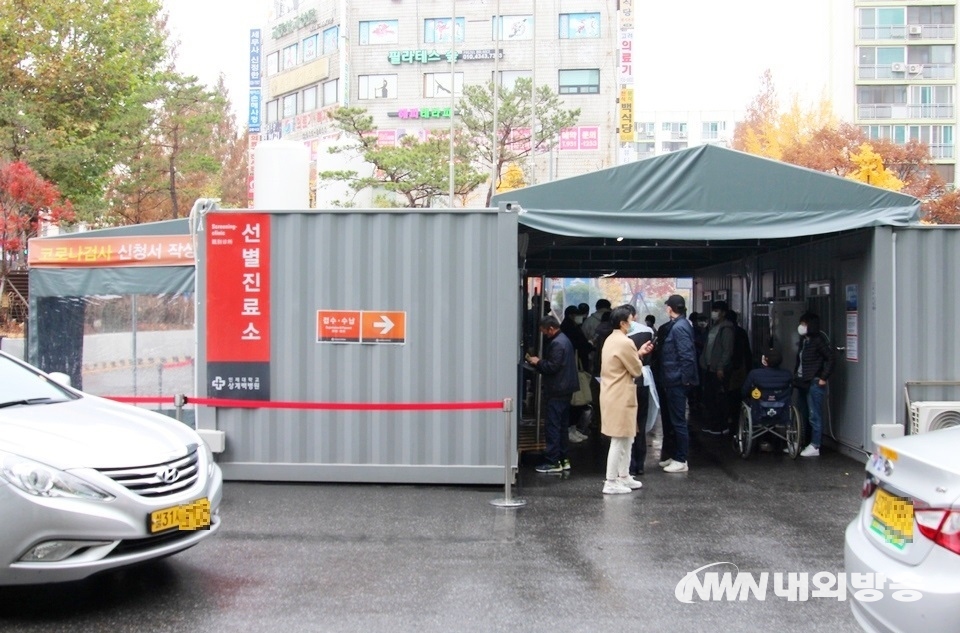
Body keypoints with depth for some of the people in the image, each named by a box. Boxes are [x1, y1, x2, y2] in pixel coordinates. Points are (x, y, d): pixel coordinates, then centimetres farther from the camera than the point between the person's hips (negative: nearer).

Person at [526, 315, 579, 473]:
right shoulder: (564, 340, 15)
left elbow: (552, 367, -22)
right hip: (565, 389, 11)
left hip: (557, 392, -11)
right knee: (562, 425, 14)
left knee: (553, 426, -7)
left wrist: (538, 362, -8)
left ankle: (553, 462, -6)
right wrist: (539, 362, 7)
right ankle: (563, 459, 20)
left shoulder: (557, 343, -17)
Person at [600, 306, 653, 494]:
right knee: (618, 441, -4)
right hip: (620, 398, -10)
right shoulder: (625, 342, -19)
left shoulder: (610, 340, 12)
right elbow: (636, 370, -12)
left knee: (626, 439, 18)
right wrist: (638, 355, 6)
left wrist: (638, 353, 15)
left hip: (613, 395, 10)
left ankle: (624, 476, 26)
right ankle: (611, 483, 1)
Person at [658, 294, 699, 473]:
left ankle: (681, 461, 6)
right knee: (675, 420, 16)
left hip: (677, 381, -10)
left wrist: (685, 378, -17)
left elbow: (687, 356, -23)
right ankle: (676, 456, 26)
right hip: (675, 380, 10)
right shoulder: (678, 325, 12)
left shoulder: (679, 327, -18)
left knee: (678, 421, -2)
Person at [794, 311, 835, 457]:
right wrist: (796, 376, 13)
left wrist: (823, 378, -15)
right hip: (802, 383, 9)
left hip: (814, 383, -9)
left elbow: (830, 359, -14)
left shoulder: (818, 340, -11)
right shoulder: (803, 340, 14)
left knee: (814, 416, -4)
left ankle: (815, 447, 1)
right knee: (802, 415, 13)